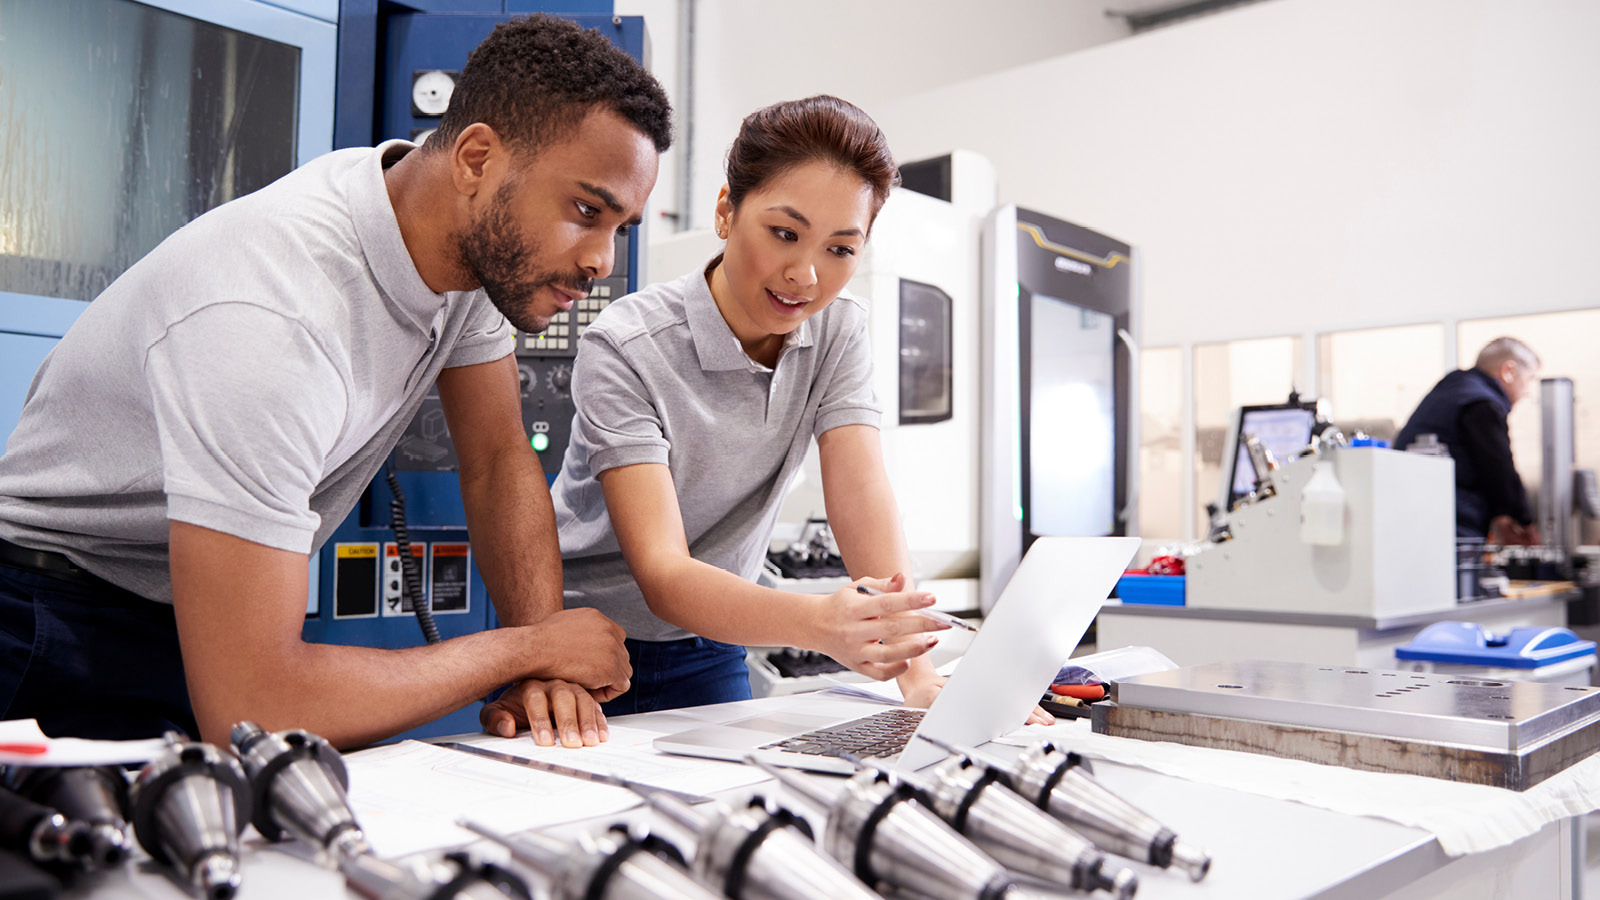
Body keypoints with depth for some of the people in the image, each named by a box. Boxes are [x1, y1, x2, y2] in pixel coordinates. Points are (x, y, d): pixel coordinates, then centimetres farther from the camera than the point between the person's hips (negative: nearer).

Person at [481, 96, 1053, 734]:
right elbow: (662, 573, -31)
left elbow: (861, 492, -18)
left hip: (709, 656, 4)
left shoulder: (837, 333, -6)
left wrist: (918, 672, -32)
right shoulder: (625, 350, -24)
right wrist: (819, 622, -49)